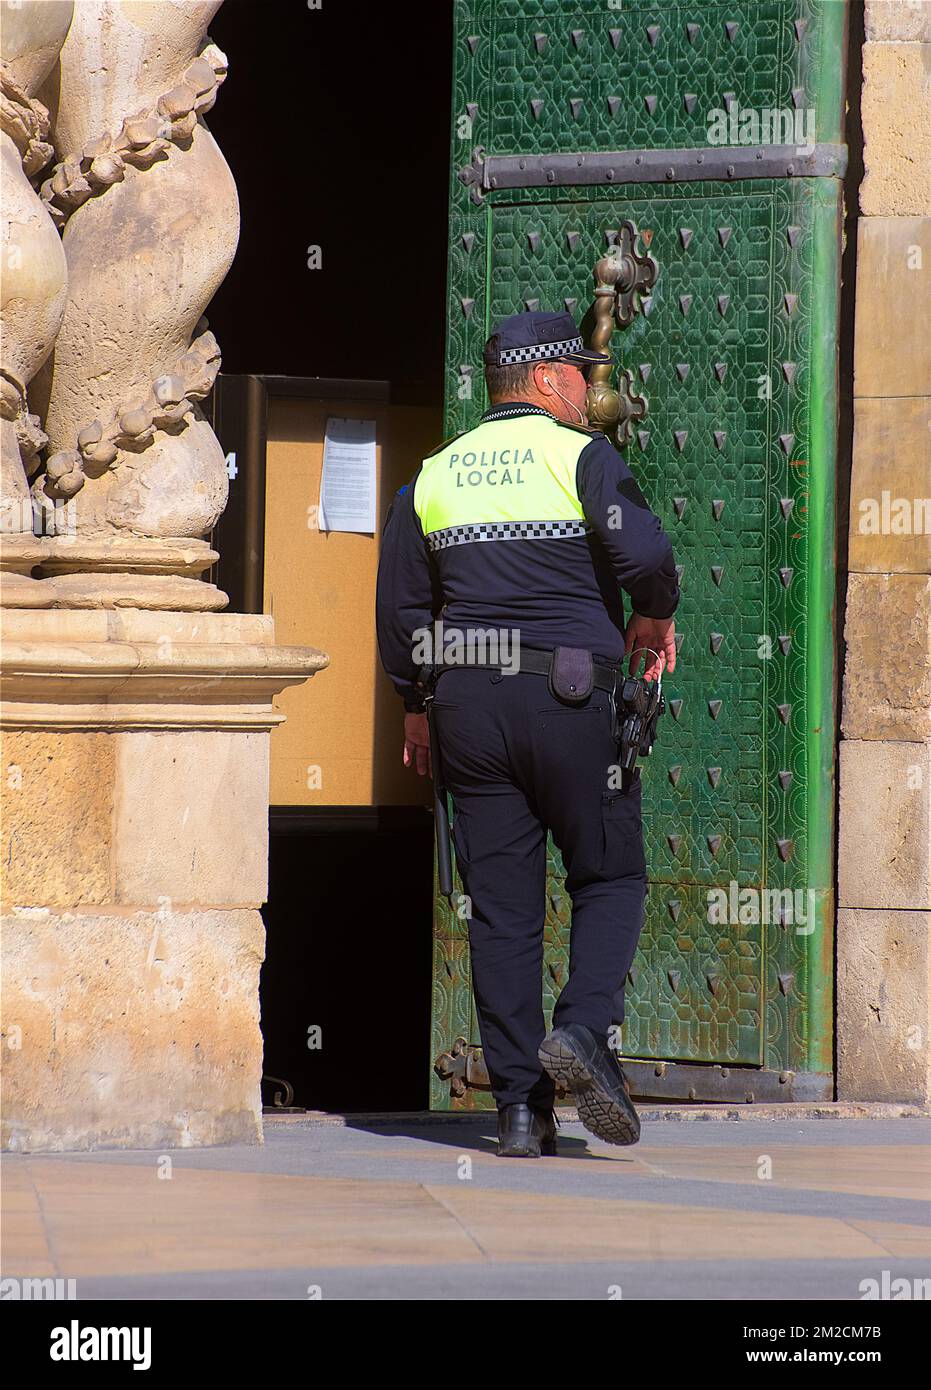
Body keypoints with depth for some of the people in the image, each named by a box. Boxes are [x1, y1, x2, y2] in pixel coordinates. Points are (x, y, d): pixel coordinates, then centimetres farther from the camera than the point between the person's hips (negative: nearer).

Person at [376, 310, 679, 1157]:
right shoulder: (580, 457, -4)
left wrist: (416, 707, 24)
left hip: (469, 706, 4)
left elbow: (399, 605, 14)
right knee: (610, 877, 8)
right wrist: (656, 618, 3)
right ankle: (586, 1029, -16)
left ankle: (520, 1106, 3)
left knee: (500, 904, 5)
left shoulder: (435, 476, 12)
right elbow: (643, 552, -18)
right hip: (571, 699, -4)